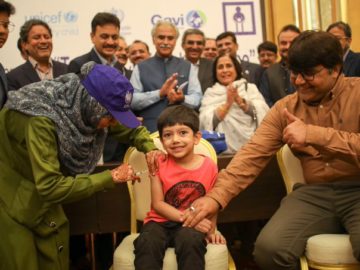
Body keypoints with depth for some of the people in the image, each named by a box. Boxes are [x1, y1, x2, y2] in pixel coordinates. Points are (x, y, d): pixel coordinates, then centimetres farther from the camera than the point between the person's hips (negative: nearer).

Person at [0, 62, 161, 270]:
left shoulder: (85, 109, -14)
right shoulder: (42, 120, -36)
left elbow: (132, 128, 2)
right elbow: (51, 187, -38)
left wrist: (150, 148, -18)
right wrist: (110, 177, -33)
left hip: (42, 193, 7)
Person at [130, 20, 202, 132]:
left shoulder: (187, 67, 14)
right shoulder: (140, 68, 9)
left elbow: (197, 97, 5)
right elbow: (132, 100, -2)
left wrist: (182, 99, -17)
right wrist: (159, 93, -14)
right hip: (150, 129, -1)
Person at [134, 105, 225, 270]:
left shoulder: (209, 166, -3)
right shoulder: (159, 164, -4)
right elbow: (158, 204, -7)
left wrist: (211, 231, 5)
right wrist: (186, 217, -18)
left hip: (191, 225, 0)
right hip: (161, 221, 1)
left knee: (191, 240, -34)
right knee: (147, 243, -31)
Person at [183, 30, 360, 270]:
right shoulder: (285, 108, 8)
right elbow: (253, 154, -2)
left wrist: (312, 134, -21)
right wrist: (217, 195, -15)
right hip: (314, 193, 4)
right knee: (269, 248, -21)